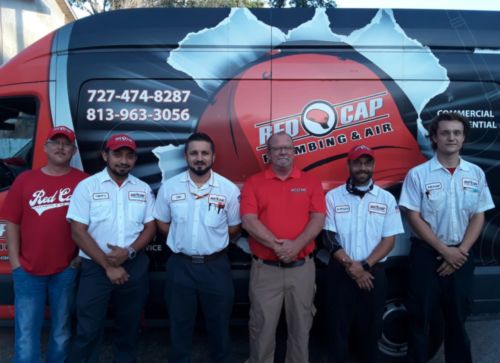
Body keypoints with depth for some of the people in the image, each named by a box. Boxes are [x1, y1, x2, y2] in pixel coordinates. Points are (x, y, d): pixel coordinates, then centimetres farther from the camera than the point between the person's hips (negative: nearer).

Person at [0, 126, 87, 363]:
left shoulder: (84, 181, -2)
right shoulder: (25, 180, 4)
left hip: (66, 270, -1)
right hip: (28, 271, 1)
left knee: (62, 331, 14)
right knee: (26, 333, 6)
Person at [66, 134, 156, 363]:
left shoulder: (143, 189, 5)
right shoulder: (87, 187, -5)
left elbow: (150, 228, 5)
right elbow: (79, 232, -9)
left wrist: (129, 251, -14)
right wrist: (108, 266, -13)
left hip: (135, 267, 3)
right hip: (95, 267, -3)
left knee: (128, 327, 16)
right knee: (88, 330, 3)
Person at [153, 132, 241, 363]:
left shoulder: (229, 189, -7)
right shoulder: (169, 187, -3)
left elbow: (234, 227, 3)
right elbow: (162, 224, 7)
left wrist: (212, 242, -2)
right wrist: (184, 240, 0)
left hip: (216, 266, 0)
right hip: (180, 265, 1)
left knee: (219, 323, 15)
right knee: (180, 323, 16)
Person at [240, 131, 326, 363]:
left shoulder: (310, 182, 6)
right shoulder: (254, 183, 2)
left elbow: (318, 219, -3)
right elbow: (248, 221, -9)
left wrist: (296, 245, -18)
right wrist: (277, 245, -19)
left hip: (302, 267, 2)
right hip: (265, 268, -1)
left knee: (301, 324, 14)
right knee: (262, 326, 8)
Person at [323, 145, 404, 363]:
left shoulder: (387, 199, 4)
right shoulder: (333, 197, 1)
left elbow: (389, 239, -1)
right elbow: (329, 237, -3)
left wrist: (365, 265, -12)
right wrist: (350, 265, -13)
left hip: (373, 272, 1)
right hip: (340, 272, -1)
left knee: (370, 327, 11)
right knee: (339, 327, 6)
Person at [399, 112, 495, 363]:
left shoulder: (476, 174, 4)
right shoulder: (418, 174, -7)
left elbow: (478, 217, 4)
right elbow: (414, 217, -9)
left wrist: (461, 251, -7)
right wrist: (445, 250, -12)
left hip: (462, 255, 3)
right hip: (427, 253, -3)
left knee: (458, 316, 15)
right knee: (421, 316, 5)